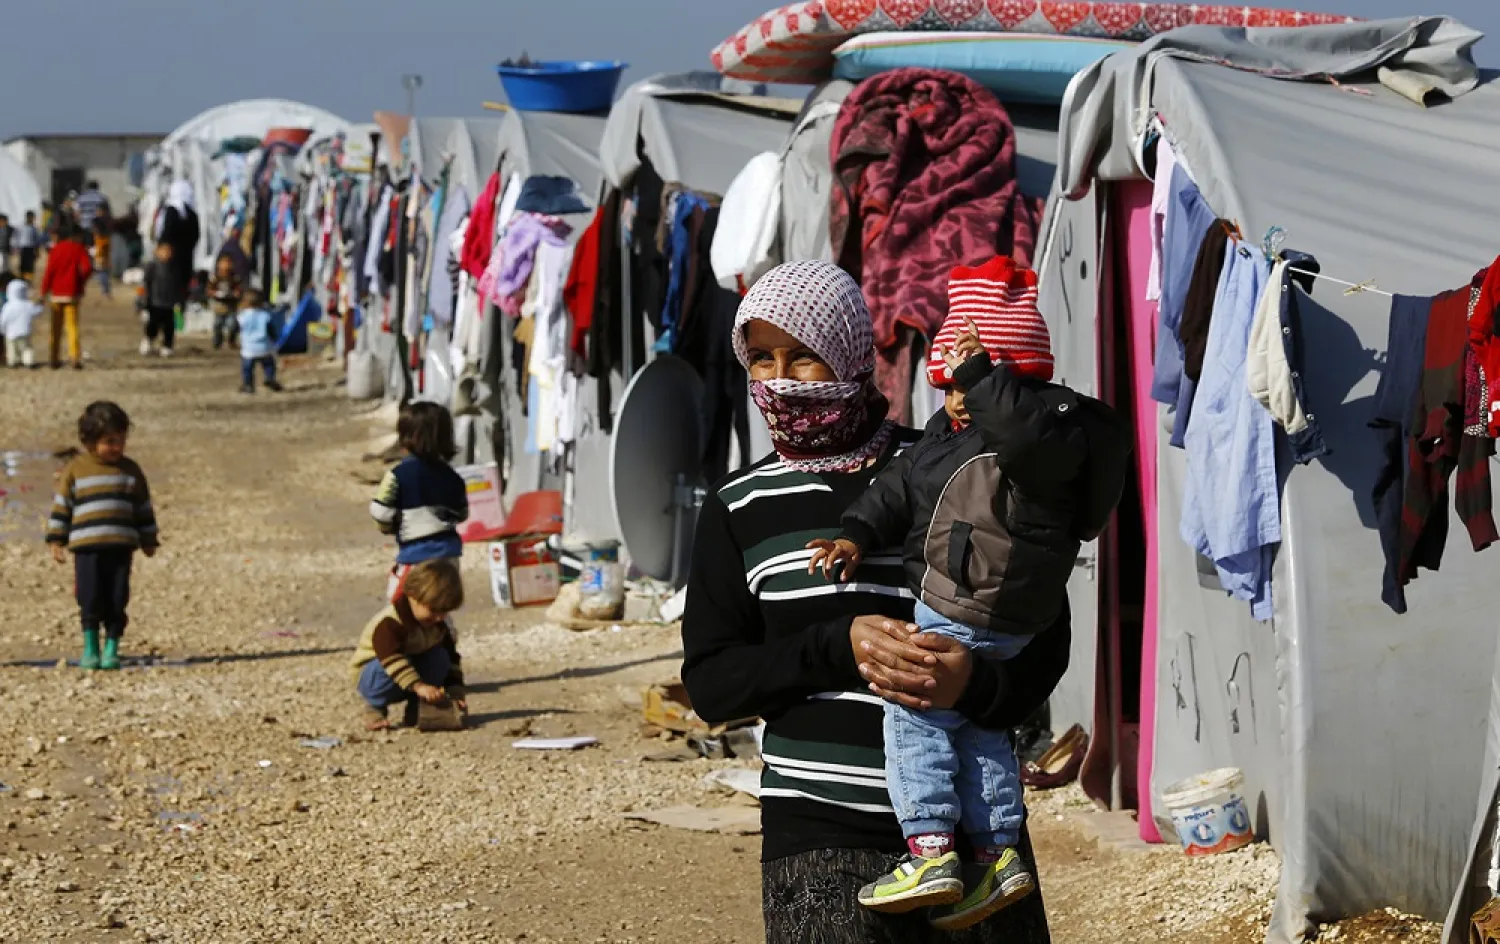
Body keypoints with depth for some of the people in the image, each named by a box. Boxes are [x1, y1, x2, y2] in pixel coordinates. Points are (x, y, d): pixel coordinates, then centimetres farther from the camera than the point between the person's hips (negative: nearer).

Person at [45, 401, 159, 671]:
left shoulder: (131, 471, 8)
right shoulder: (75, 470, 2)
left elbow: (143, 508, 14)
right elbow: (61, 505, 4)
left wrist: (148, 541, 16)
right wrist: (57, 540, 1)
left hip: (121, 547, 1)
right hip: (86, 548, -1)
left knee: (117, 602, 1)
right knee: (90, 601, 0)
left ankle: (112, 650, 10)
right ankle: (90, 649, 10)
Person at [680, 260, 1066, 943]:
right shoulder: (737, 509, 8)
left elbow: (1044, 637, 6)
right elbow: (710, 683, 2)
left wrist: (977, 682, -17)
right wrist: (840, 646, -13)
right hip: (821, 838, 0)